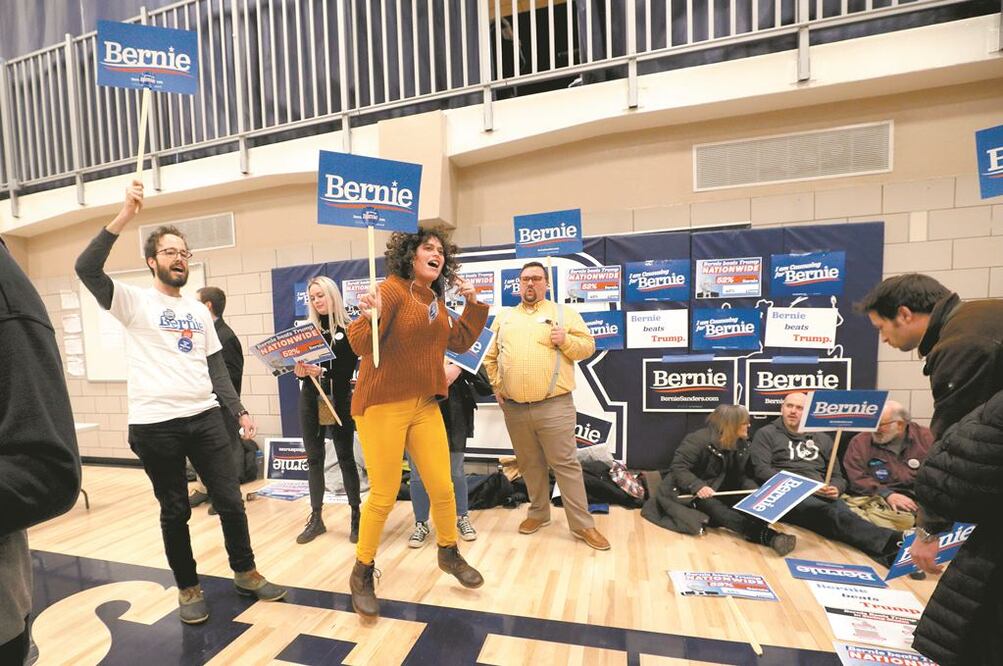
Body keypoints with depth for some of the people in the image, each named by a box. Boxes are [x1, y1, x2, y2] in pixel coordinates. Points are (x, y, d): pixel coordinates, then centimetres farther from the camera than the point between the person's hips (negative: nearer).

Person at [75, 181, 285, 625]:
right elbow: (86, 269, -18)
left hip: (206, 418, 4)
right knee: (175, 511, 9)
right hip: (154, 425, -3)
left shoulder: (199, 312, 14)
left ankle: (245, 572, 27)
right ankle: (188, 588, 29)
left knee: (230, 500, 8)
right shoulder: (134, 302, 1)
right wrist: (125, 216, -21)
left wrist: (240, 411, 6)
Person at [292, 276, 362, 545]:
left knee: (345, 458, 4)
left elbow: (347, 370, -12)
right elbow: (299, 366, 7)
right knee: (314, 459, 10)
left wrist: (322, 372, -27)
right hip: (310, 400, 4)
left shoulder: (348, 330, -6)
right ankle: (316, 519, 23)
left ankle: (356, 517, 15)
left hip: (339, 401, -4)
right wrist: (300, 371, -15)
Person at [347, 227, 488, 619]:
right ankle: (363, 573, 29)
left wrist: (473, 304, 8)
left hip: (425, 406, 7)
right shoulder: (393, 290, -13)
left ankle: (449, 553, 36)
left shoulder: (436, 300, 10)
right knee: (383, 496, 3)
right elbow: (362, 346, -19)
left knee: (442, 488, 11)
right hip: (383, 406, -6)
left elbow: (460, 342, 15)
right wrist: (369, 318, -39)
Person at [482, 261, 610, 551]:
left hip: (554, 406, -3)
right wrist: (497, 387, 9)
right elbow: (490, 357, 17)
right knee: (529, 464, 17)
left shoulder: (564, 313, 4)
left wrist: (566, 340, -16)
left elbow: (588, 347, 2)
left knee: (565, 463, 1)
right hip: (514, 408, 4)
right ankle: (538, 512, 35)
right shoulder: (503, 318, 13)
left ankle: (583, 525, 14)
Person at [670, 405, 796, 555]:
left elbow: (739, 476, 11)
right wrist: (698, 486, -36)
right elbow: (677, 467, -21)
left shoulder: (742, 444, 7)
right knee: (715, 507, -37)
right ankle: (767, 536, -55)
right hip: (695, 494, -7)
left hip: (721, 491, 7)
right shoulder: (699, 439, -18)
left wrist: (755, 490, -9)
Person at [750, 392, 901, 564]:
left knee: (844, 514, -33)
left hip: (823, 496, 4)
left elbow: (838, 476, 23)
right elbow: (761, 471, -1)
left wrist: (835, 488, -2)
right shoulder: (766, 434, 10)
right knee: (832, 514, -35)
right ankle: (892, 542, -56)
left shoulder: (823, 439, 25)